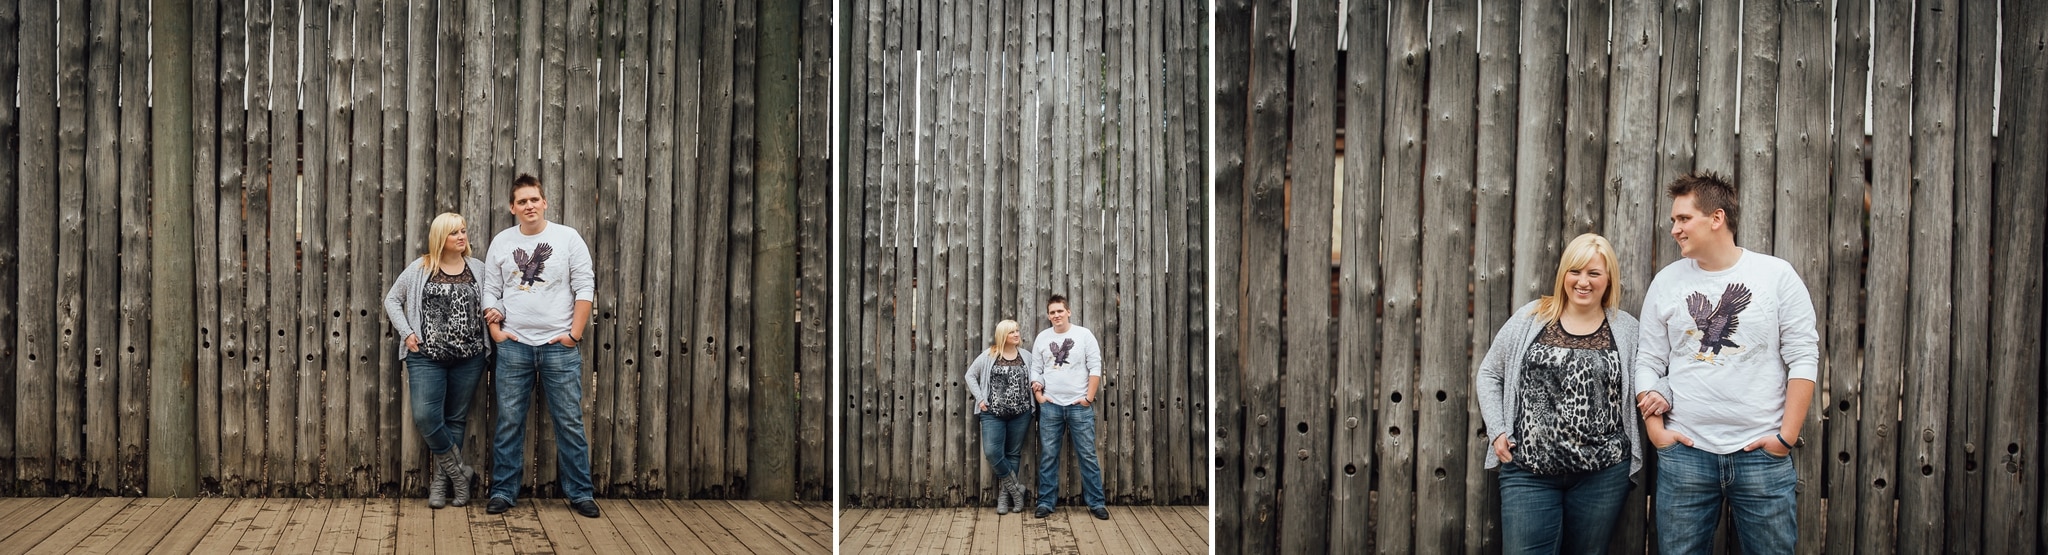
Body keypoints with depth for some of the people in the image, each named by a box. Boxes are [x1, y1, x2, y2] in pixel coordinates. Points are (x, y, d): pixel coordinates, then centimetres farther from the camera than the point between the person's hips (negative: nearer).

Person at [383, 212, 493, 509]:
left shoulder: (478, 269, 7)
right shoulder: (419, 269, 2)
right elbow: (392, 300, 10)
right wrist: (406, 333, 0)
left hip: (469, 358, 2)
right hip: (426, 357, -2)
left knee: (455, 419, 7)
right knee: (425, 416, -15)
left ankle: (441, 481, 17)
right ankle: (459, 471, 2)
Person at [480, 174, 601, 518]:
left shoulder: (568, 238, 0)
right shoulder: (502, 242, 8)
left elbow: (585, 288, -2)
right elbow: (491, 290, 11)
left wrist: (575, 333, -8)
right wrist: (495, 329, -1)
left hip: (559, 346, -2)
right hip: (514, 346, 2)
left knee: (570, 422, 1)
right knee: (509, 422, 6)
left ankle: (579, 493, 9)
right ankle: (503, 492, 15)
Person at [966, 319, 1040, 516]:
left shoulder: (1026, 356, 6)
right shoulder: (989, 355, 1)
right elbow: (970, 375, 7)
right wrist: (980, 398, -1)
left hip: (1020, 413, 2)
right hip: (993, 413, -2)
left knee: (1013, 454, 5)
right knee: (992, 452, -13)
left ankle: (1004, 496, 16)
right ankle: (1015, 488, 4)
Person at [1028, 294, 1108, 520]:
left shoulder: (1084, 334, -1)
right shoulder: (1042, 338, 7)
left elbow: (1095, 367, -3)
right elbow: (1036, 369, 10)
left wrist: (1089, 397, -8)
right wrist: (1038, 395, -1)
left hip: (1080, 406, -2)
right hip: (1050, 406, 2)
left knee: (1087, 455, 1)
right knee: (1048, 456, 5)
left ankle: (1096, 503, 8)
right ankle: (1046, 503, 12)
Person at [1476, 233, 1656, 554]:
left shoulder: (1627, 329, 5)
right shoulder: (1530, 319, 3)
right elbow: (1489, 374, 9)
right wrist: (1498, 431, 1)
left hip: (1603, 473, 1)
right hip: (1529, 469, -1)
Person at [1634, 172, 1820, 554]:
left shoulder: (1777, 275, 0)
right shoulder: (1666, 282, 7)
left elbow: (1804, 359, -1)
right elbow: (1649, 361, 8)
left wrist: (1787, 437, -7)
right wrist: (1655, 429, -2)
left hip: (1763, 453, -2)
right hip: (1684, 452, 2)